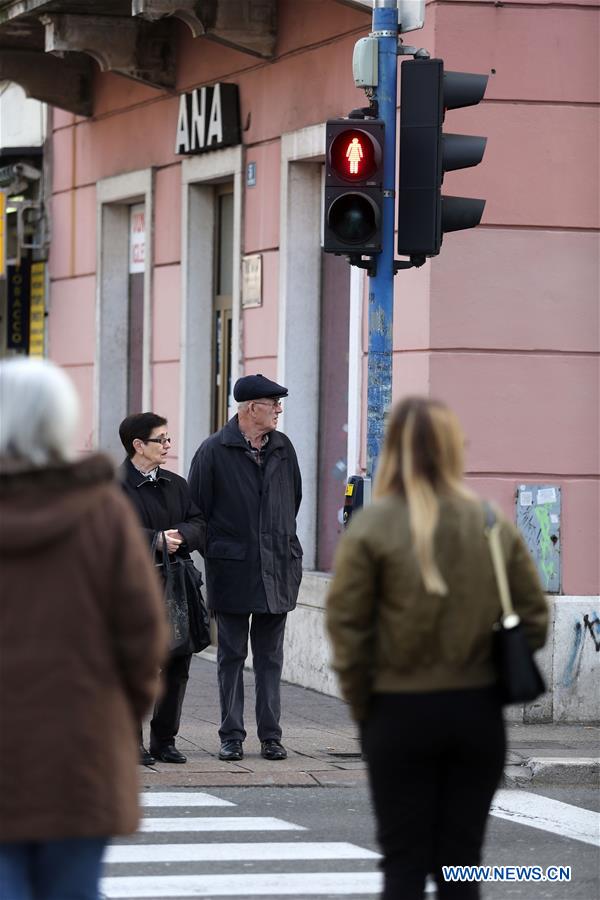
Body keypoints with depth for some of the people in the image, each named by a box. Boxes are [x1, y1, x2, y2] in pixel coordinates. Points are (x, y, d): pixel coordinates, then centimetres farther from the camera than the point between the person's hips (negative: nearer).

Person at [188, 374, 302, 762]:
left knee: (270, 657, 7)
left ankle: (271, 735, 11)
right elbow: (197, 509, -2)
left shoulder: (283, 447, 8)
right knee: (231, 656, 4)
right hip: (232, 571, -4)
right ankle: (232, 736, 8)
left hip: (277, 569, 4)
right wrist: (215, 551, -1)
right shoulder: (214, 451, -6)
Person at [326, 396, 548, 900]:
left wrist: (362, 706, 1)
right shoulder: (492, 523, -1)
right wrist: (500, 678, 12)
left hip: (400, 711, -2)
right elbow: (534, 617, 0)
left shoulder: (373, 525, -9)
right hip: (478, 709, 2)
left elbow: (346, 627, -10)